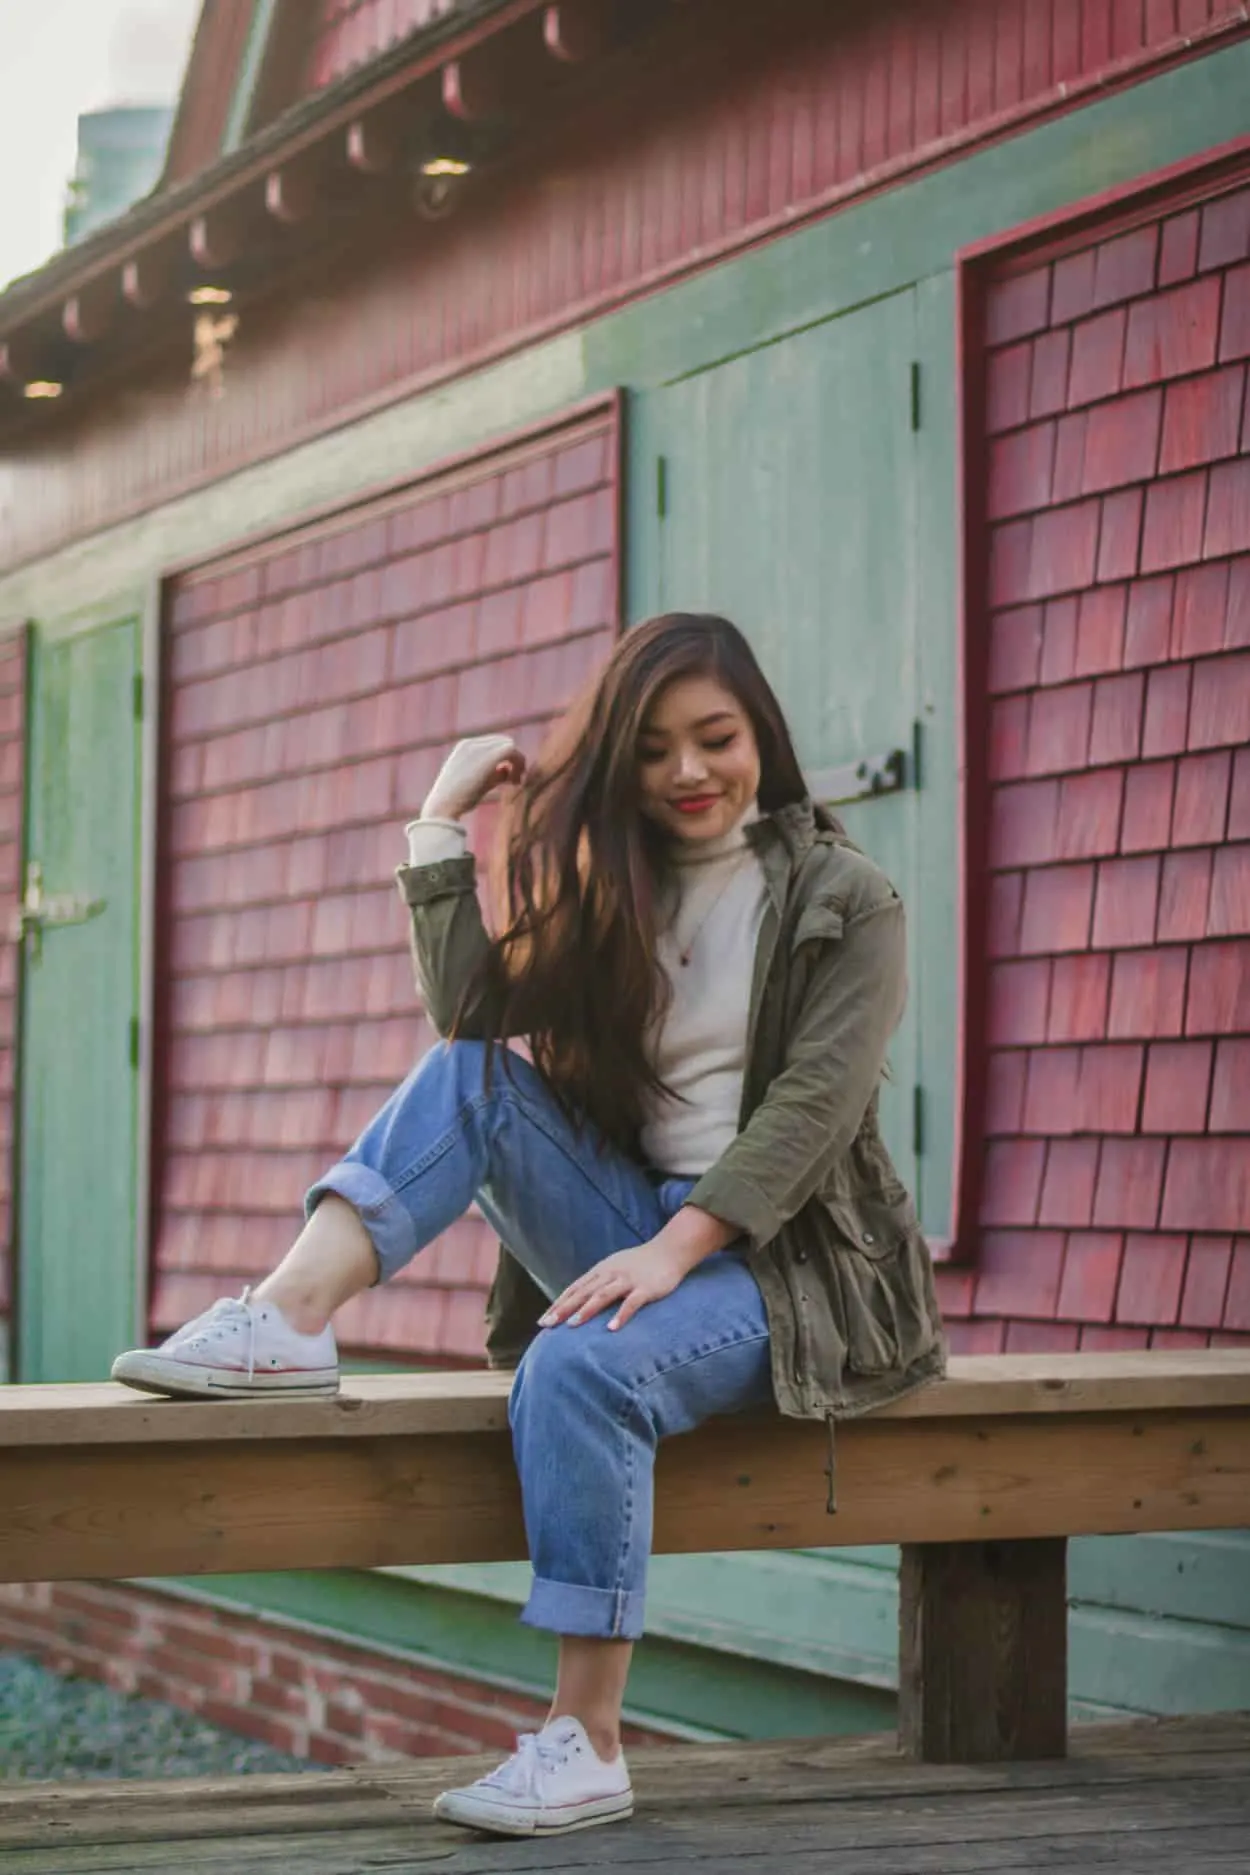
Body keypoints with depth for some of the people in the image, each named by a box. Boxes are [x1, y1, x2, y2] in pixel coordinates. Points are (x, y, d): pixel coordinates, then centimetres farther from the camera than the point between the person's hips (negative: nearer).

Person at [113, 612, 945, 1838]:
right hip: (643, 1235, 5)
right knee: (474, 1077, -15)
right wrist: (441, 830, -6)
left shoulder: (844, 902, -1)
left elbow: (814, 1103, -14)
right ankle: (290, 1321, -31)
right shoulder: (616, 892, 14)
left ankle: (586, 1746, -31)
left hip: (782, 1259, -5)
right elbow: (476, 1014, -3)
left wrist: (675, 1246, -26)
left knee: (584, 1364, -34)